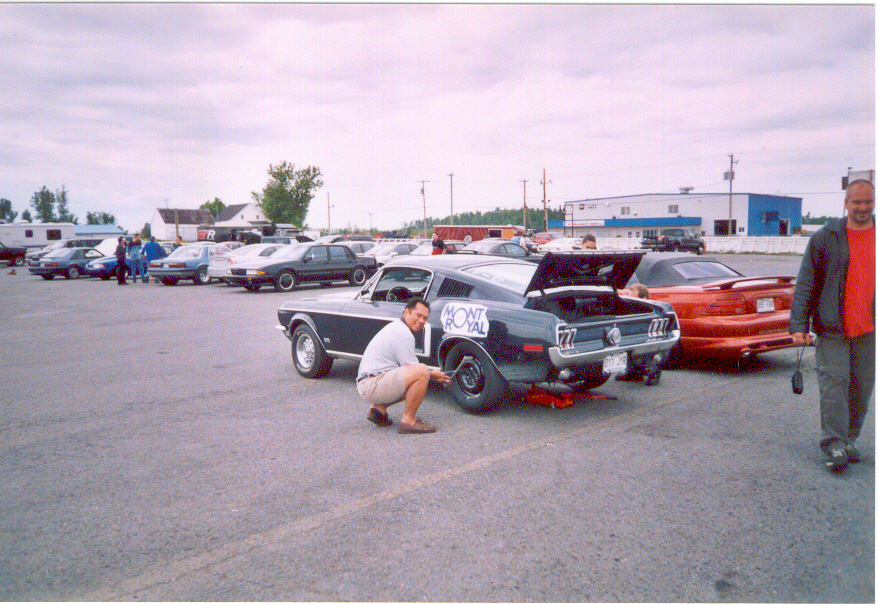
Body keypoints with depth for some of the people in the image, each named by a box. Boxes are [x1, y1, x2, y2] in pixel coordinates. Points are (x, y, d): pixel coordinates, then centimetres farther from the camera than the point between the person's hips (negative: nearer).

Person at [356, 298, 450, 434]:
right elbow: (412, 369, -13)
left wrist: (433, 374, 18)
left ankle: (378, 408, 15)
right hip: (372, 385, -11)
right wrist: (433, 375, 4)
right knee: (421, 371, -24)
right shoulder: (404, 334, -15)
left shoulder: (395, 326, 18)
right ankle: (408, 421, -15)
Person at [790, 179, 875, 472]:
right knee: (833, 384, -7)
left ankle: (848, 440, 22)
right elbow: (805, 284, -1)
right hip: (832, 329, -3)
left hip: (869, 330, 3)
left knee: (862, 388, 9)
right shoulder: (825, 238, 0)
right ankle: (834, 444, -2)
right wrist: (798, 324, -9)